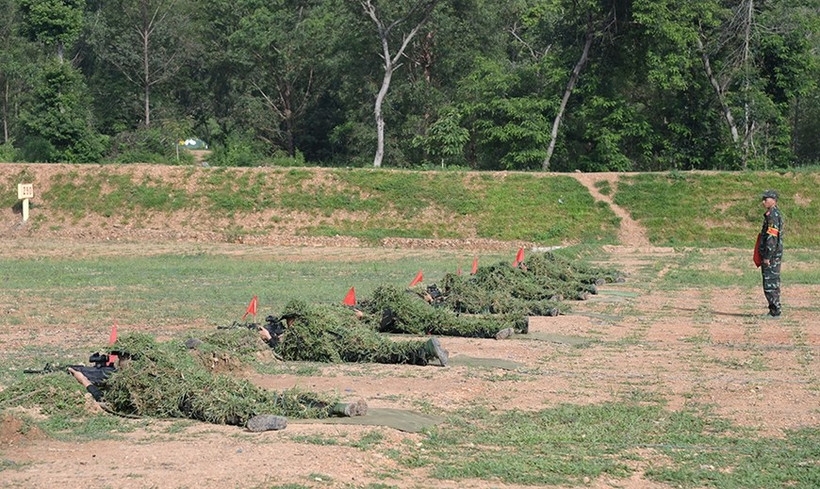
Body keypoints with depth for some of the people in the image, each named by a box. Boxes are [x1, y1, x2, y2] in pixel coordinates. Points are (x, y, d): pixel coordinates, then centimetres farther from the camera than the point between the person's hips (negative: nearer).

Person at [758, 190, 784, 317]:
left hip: (771, 254, -10)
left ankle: (775, 311, -7)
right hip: (775, 254, 10)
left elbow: (772, 238, -22)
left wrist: (767, 256, -22)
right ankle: (774, 310, 17)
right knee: (773, 283, 13)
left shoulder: (773, 215, -16)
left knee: (770, 284, -8)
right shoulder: (776, 214, 16)